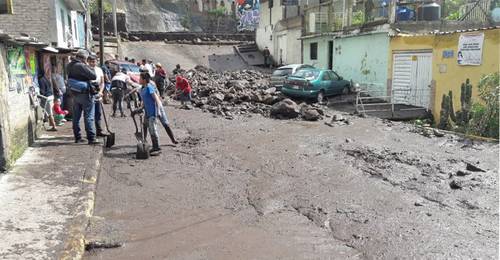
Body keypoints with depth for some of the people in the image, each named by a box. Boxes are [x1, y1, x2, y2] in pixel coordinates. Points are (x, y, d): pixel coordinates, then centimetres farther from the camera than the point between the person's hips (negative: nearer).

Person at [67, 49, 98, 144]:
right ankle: (91, 138, -4)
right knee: (88, 117, -4)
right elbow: (94, 76, -19)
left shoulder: (70, 66, 7)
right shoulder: (81, 66, -18)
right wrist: (89, 67, -4)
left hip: (75, 94, 8)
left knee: (76, 117, 12)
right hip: (85, 94, -8)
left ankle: (77, 137, 19)